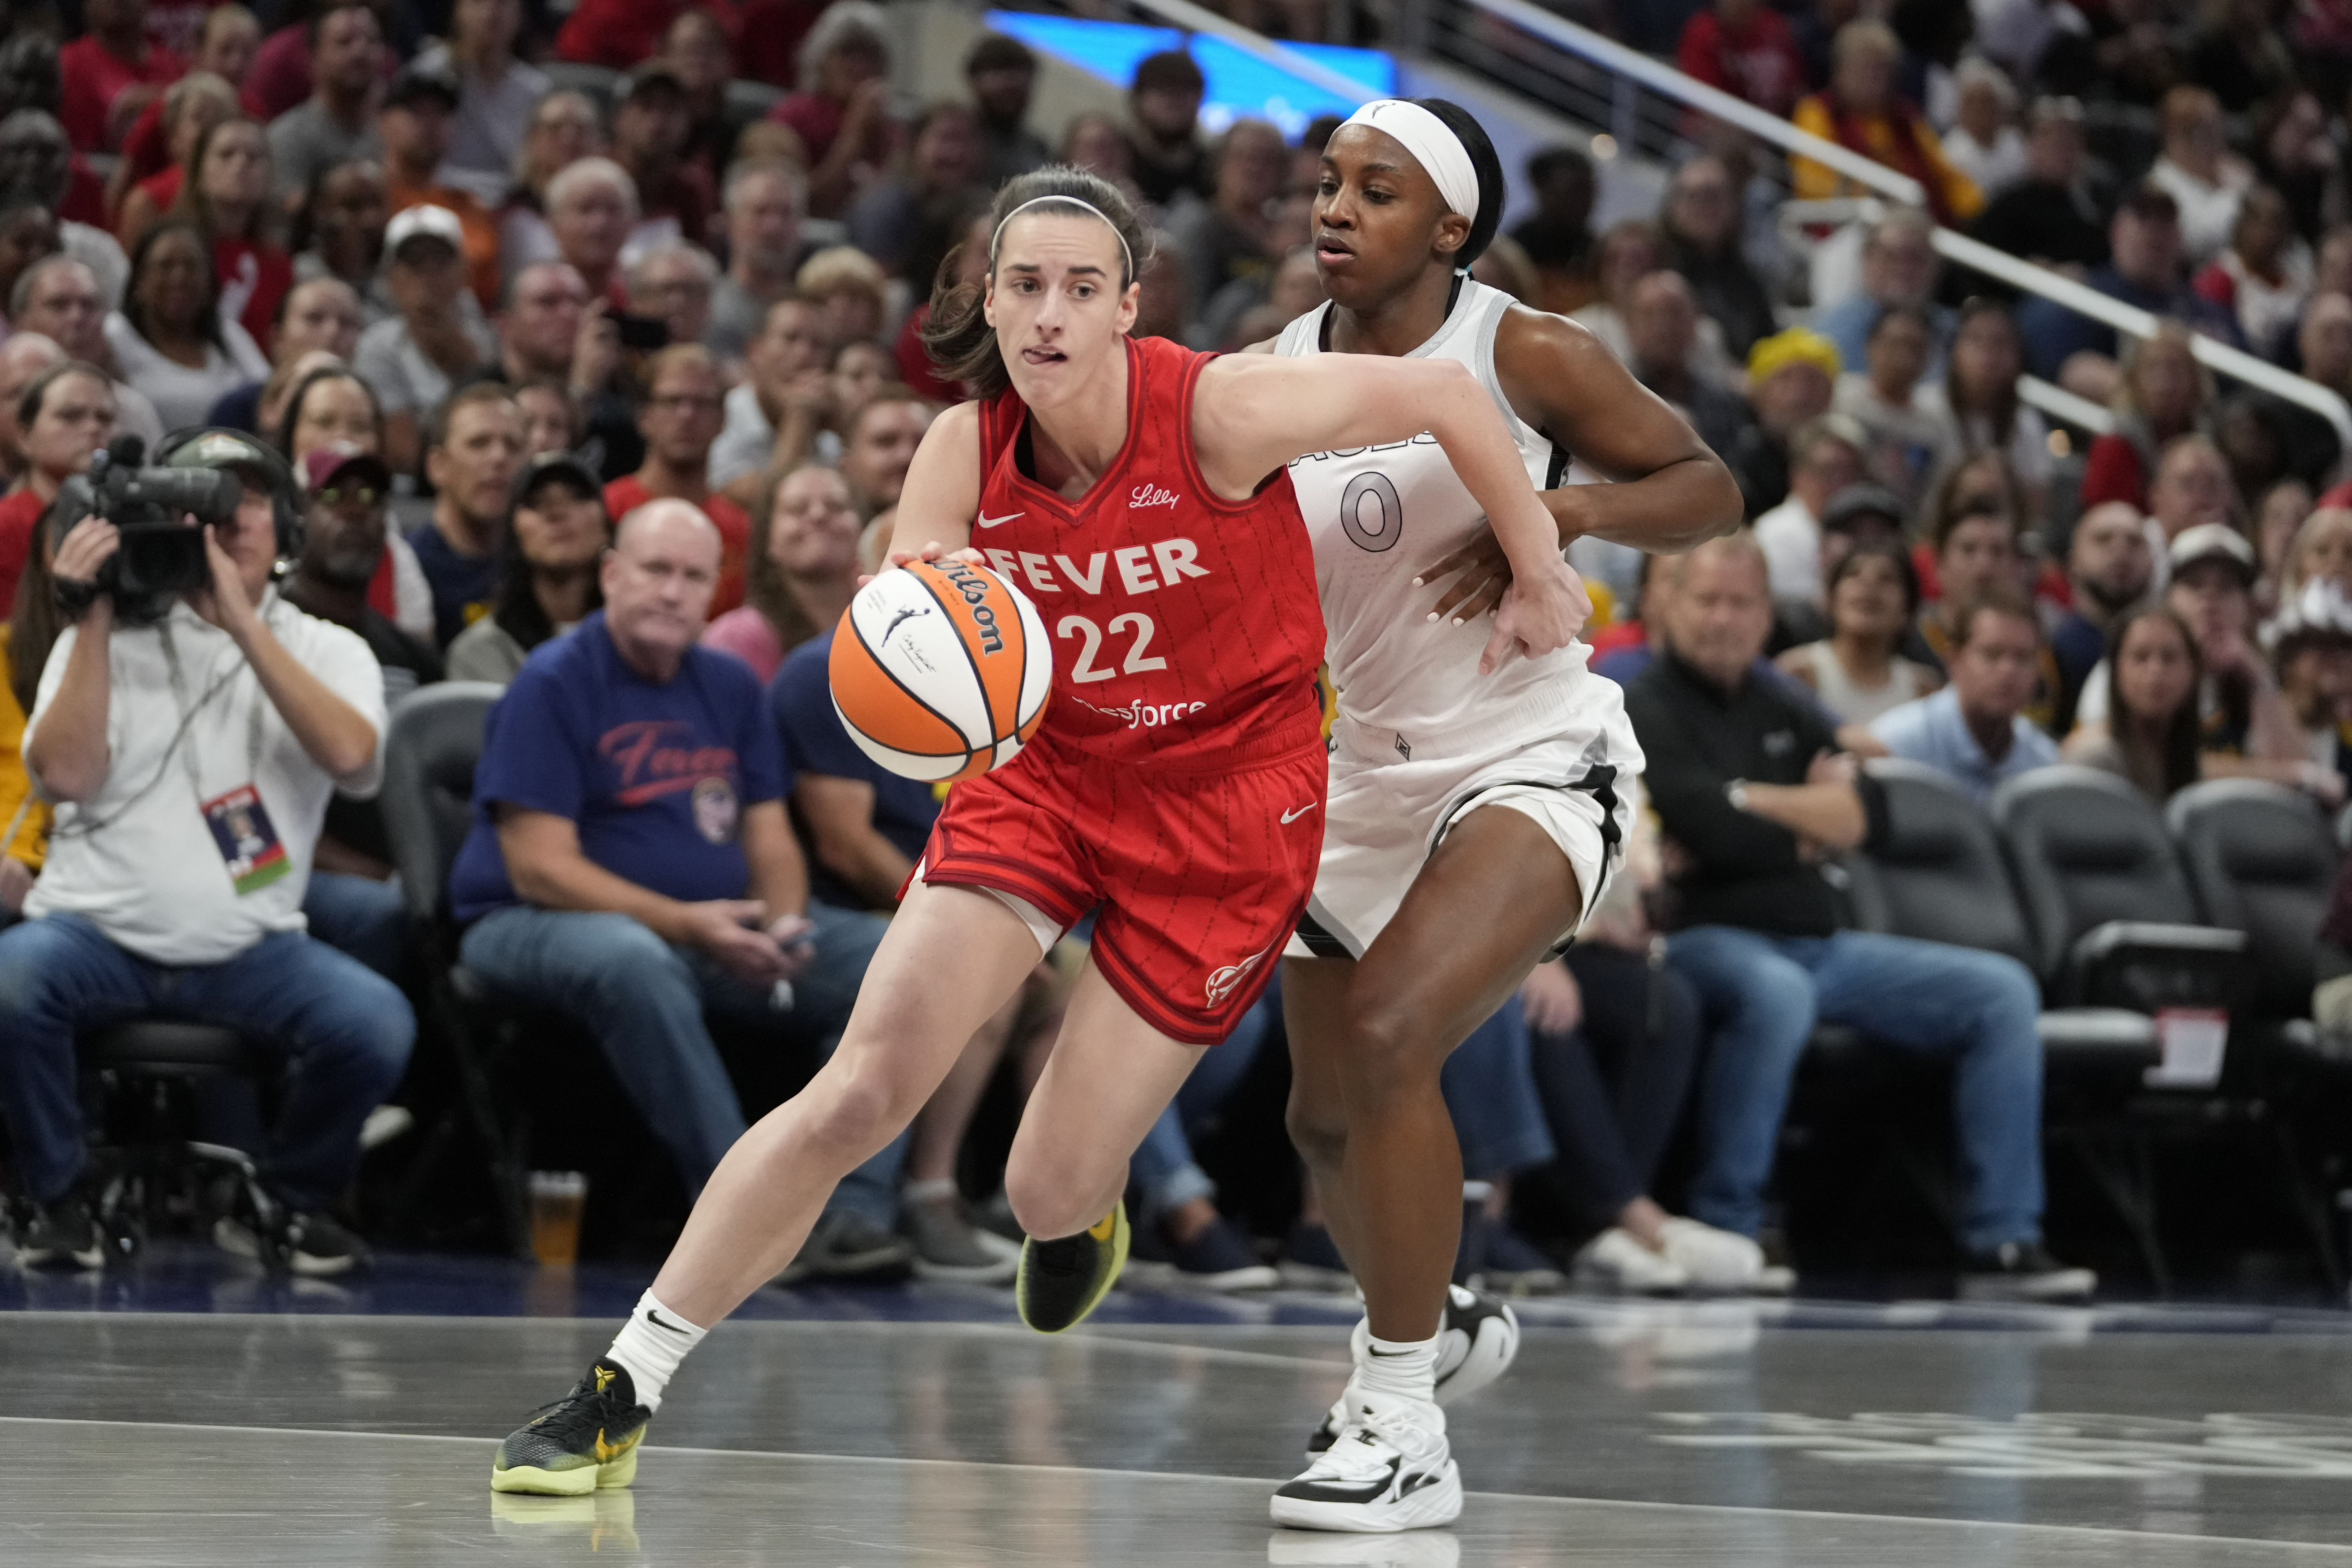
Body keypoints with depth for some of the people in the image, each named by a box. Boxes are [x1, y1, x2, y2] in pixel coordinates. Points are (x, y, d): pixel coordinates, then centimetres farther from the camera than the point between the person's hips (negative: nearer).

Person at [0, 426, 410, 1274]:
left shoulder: (327, 650, 10)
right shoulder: (108, 638, 8)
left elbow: (350, 754, -13)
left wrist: (243, 623, -15)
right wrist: (94, 621, -10)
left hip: (249, 948, 1)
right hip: (96, 930, -1)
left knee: (378, 1023, -28)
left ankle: (292, 1200, 3)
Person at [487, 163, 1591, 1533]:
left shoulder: (1221, 413, -23)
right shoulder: (967, 451, -11)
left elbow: (1445, 392, -11)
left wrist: (1541, 572, -1)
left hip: (1228, 808, -3)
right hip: (1046, 770, 3)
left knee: (1050, 1191, -5)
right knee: (857, 1097, -11)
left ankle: (1086, 1213, 36)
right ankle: (620, 1396, -3)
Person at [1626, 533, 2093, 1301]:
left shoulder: (1777, 712, 21)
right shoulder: (1647, 711, -2)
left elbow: (1870, 813, 9)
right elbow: (1716, 832, -18)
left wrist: (1757, 803, -5)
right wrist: (1812, 821, -1)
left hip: (1820, 946, 8)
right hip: (1711, 939, -8)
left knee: (2002, 991, -2)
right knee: (1775, 994, -42)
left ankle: (2001, 1241, -6)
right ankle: (1724, 1229, -31)